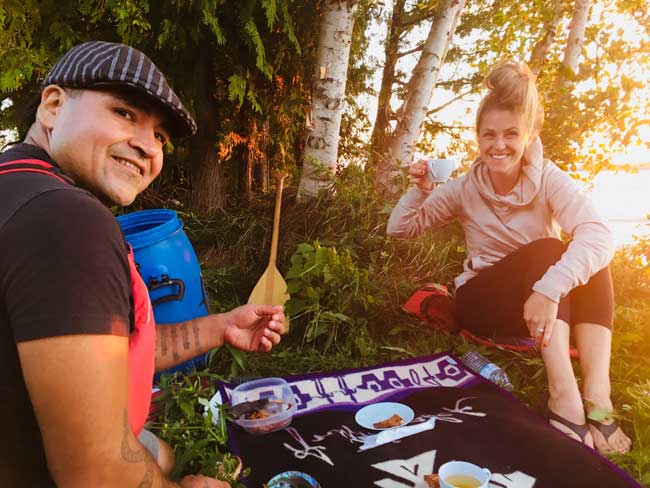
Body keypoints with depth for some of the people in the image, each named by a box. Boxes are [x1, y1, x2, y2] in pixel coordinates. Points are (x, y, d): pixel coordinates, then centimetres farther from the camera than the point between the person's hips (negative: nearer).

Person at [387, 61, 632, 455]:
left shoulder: (549, 180, -10)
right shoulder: (465, 188, -3)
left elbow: (599, 236, -30)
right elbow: (400, 230, 1)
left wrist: (550, 289, -46)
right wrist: (420, 191, -18)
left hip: (545, 305, 1)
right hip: (483, 301, -1)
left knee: (588, 257, -27)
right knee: (547, 249, -29)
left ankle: (597, 393, -35)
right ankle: (563, 395, -39)